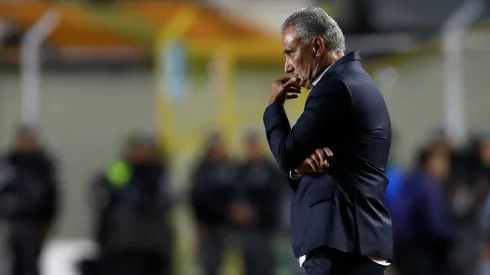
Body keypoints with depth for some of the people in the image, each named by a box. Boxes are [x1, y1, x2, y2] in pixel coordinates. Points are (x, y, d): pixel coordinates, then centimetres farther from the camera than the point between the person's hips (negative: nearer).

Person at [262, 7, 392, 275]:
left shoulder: (336, 85, -11)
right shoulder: (355, 81, 22)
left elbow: (287, 154, -12)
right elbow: (296, 160, 21)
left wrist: (275, 105, 4)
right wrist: (300, 166, -3)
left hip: (340, 238, -10)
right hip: (357, 234, 10)